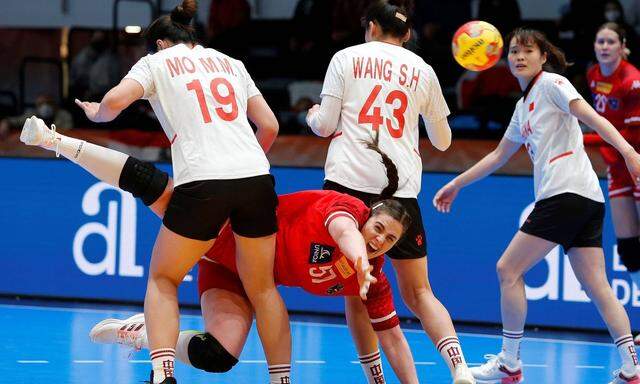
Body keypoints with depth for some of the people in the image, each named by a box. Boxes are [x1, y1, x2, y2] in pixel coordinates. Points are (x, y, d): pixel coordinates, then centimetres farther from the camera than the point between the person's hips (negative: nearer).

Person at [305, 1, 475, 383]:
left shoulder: (347, 58, 8)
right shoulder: (422, 70, 14)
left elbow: (325, 125, 3)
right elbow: (443, 140, 22)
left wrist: (313, 116, 26)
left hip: (348, 181, -2)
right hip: (402, 187, 2)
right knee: (417, 292, 5)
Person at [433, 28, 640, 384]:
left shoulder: (551, 83, -1)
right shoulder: (524, 106, 24)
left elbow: (592, 118, -14)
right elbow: (499, 156, 34)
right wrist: (457, 185, 39)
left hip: (567, 192, -9)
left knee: (508, 270, -3)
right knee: (597, 285, 2)